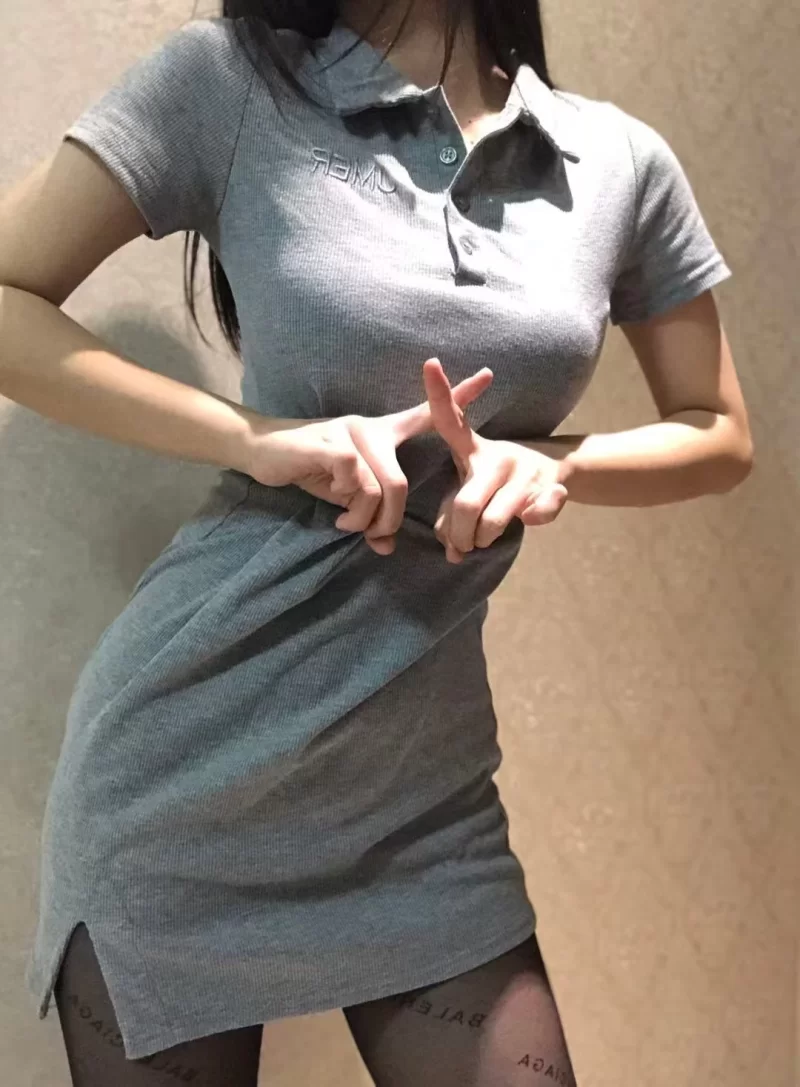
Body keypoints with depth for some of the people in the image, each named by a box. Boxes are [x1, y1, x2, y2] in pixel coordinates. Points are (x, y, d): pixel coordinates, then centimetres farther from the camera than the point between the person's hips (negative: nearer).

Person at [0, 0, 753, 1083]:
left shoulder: (621, 161, 3)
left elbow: (720, 435, 11)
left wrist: (556, 463, -9)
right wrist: (258, 439, -19)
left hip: (424, 780, 3)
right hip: (188, 760, -2)